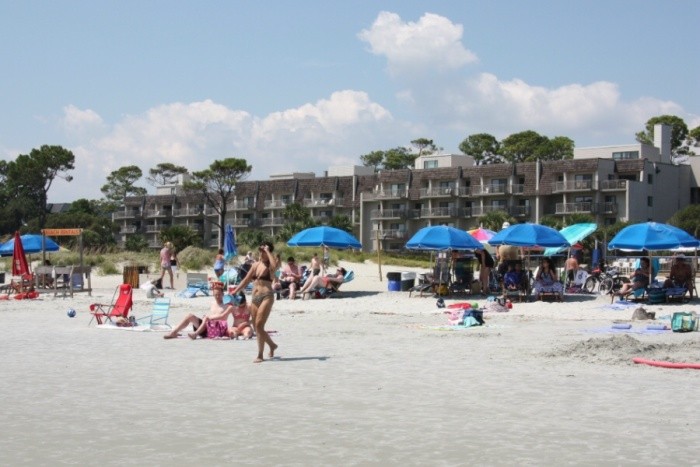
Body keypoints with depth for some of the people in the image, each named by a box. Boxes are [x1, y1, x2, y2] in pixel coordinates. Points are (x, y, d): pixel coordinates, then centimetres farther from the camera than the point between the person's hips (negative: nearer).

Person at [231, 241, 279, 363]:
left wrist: (268, 252, -16)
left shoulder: (270, 265, -2)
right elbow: (246, 280, 19)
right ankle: (272, 345, 32)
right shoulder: (256, 264, 15)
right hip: (255, 298, 7)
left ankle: (260, 355, -9)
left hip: (266, 296, -7)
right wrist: (235, 292, 15)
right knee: (256, 327, 10)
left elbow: (275, 265, -28)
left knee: (259, 325, -15)